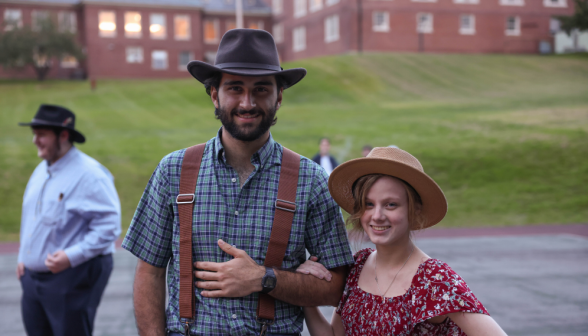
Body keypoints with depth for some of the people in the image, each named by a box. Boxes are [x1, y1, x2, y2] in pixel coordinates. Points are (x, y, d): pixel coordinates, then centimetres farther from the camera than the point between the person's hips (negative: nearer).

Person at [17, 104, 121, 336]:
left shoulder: (88, 174, -16)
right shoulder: (41, 170, 12)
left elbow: (109, 224, -21)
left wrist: (72, 256, -26)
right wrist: (23, 257, 18)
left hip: (73, 278, -8)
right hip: (32, 277, 9)